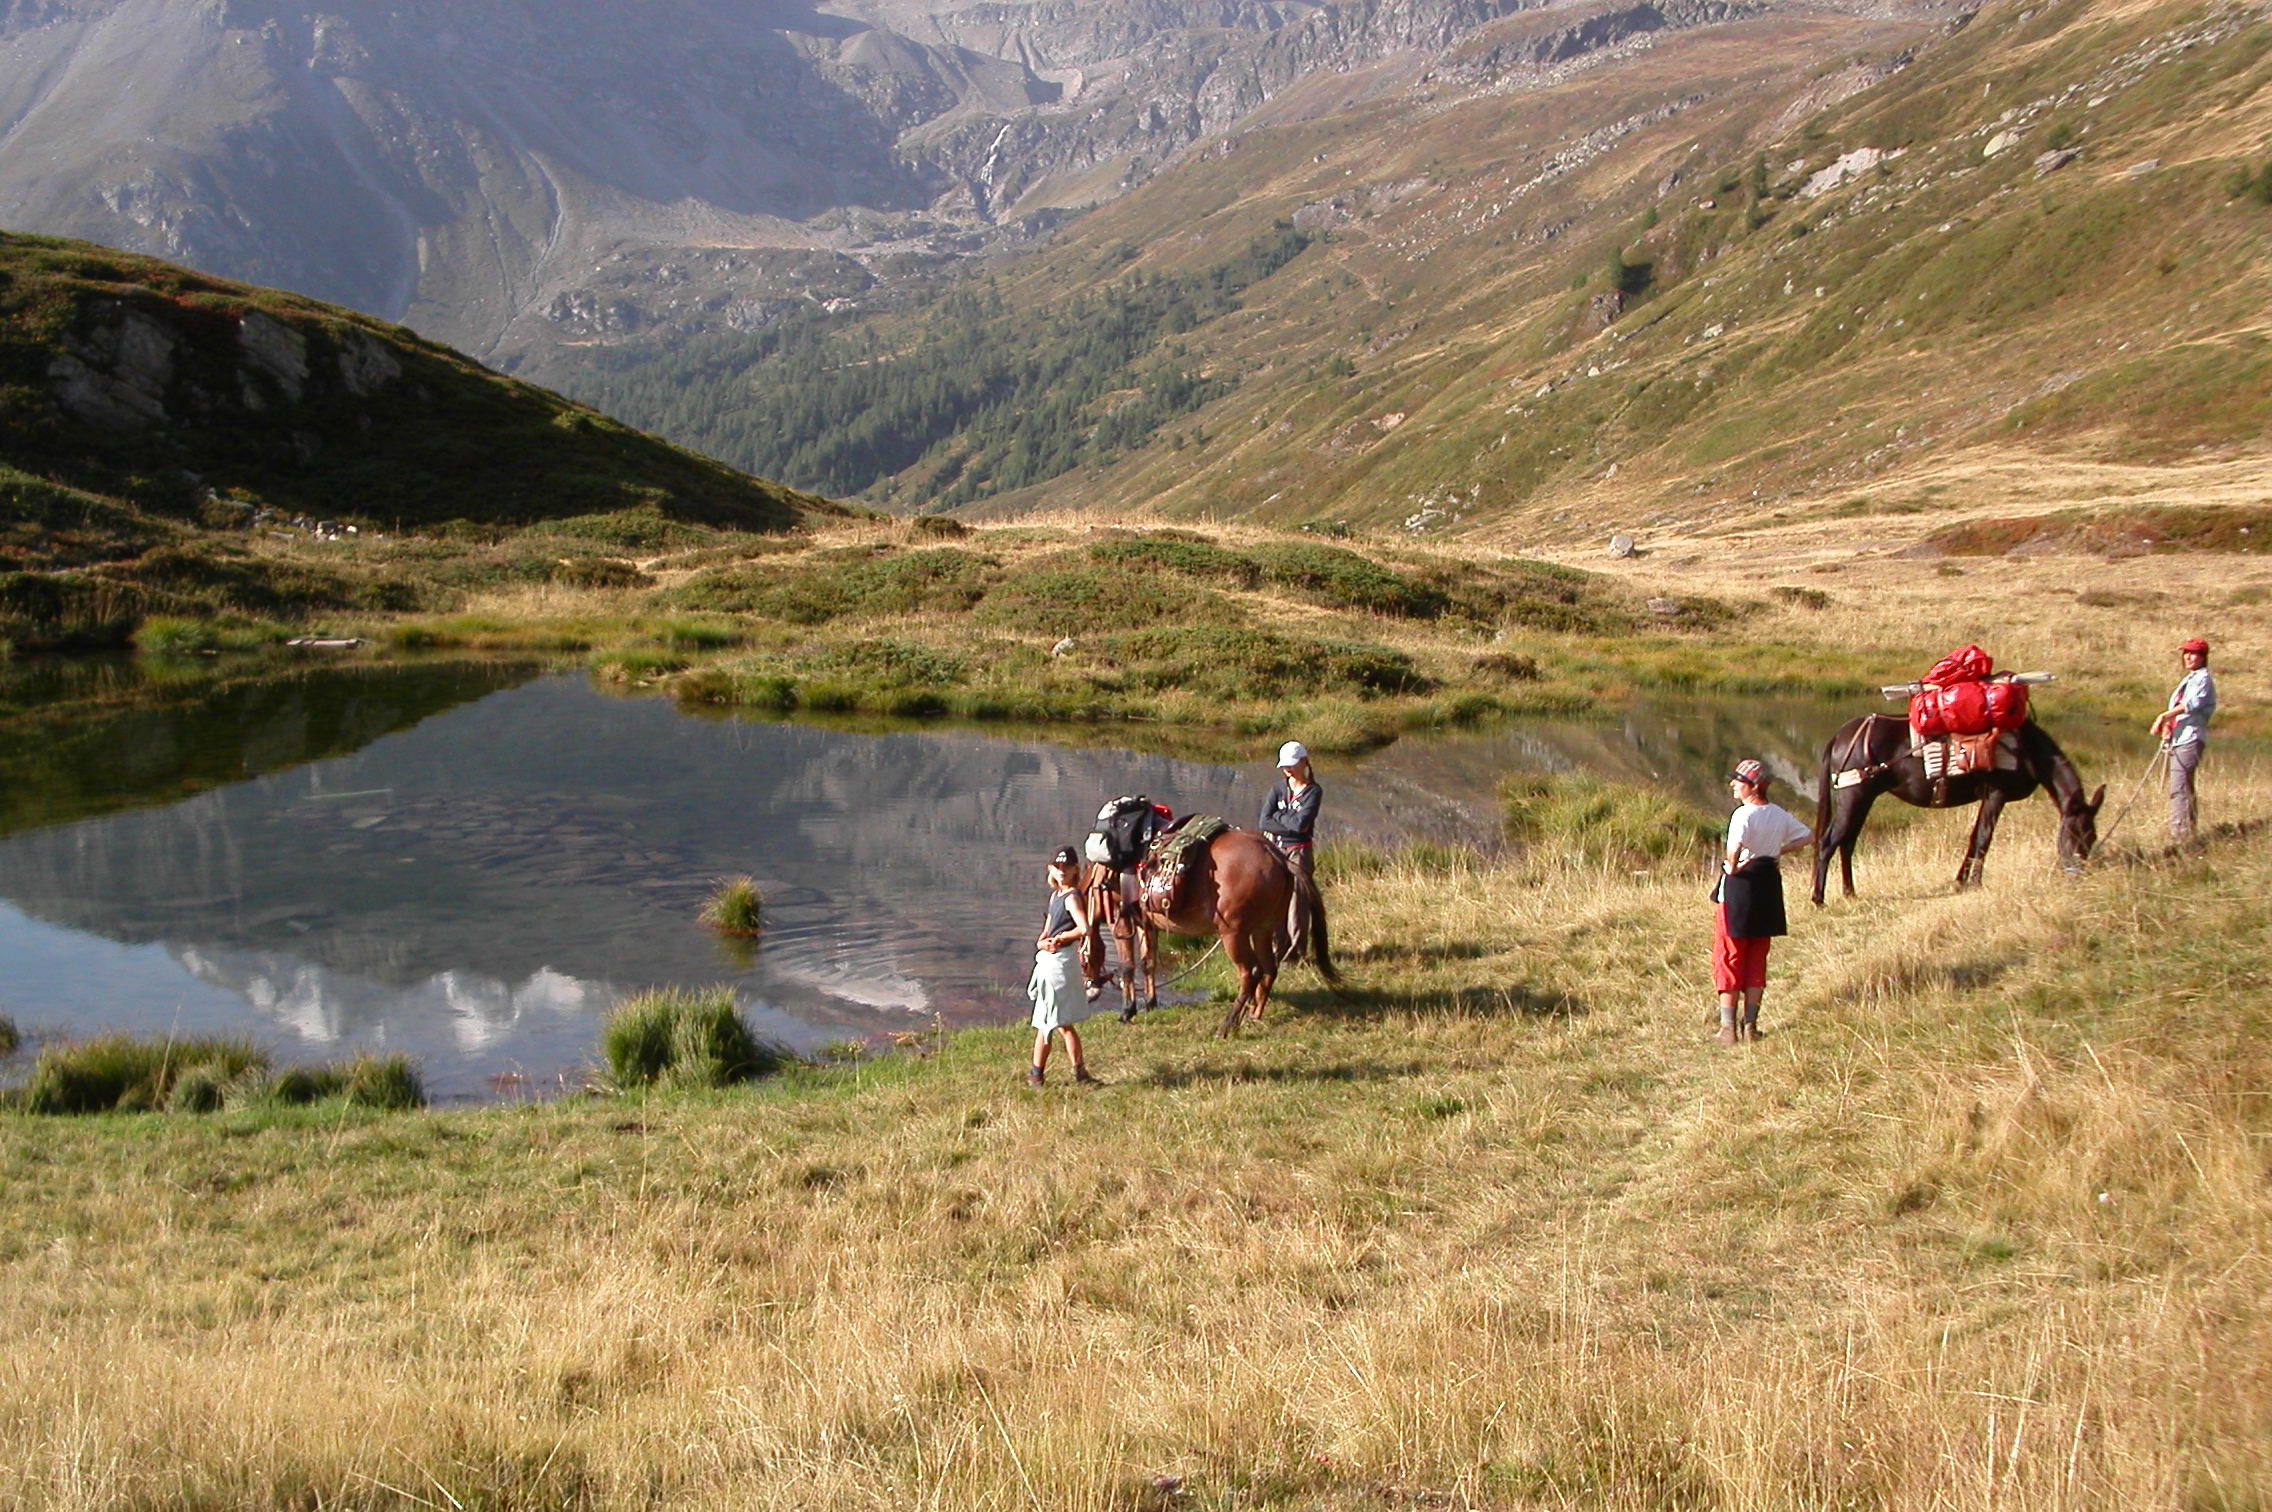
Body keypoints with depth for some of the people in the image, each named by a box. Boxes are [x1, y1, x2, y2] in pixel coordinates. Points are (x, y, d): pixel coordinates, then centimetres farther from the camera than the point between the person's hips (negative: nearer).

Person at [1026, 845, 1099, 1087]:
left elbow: (1084, 929, -29)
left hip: (1060, 962, -10)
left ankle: (1080, 1072, -1)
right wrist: (1042, 942, -3)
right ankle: (1036, 1073, 18)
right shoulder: (1055, 895, 14)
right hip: (1048, 962, 10)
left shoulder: (1072, 897, -14)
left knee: (1062, 1022, -5)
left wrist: (1059, 938, -14)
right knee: (1043, 1023, 13)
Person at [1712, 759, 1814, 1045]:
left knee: (1728, 959, 1)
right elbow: (1808, 836, 19)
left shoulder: (1744, 814, -16)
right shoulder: (1779, 814, 7)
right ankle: (1750, 1025, 15)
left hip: (1740, 884, -7)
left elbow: (1736, 846, -35)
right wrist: (1779, 849, 11)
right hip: (1769, 883, 7)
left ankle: (1728, 1028, 0)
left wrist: (1732, 867, -18)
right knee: (1756, 960, 13)